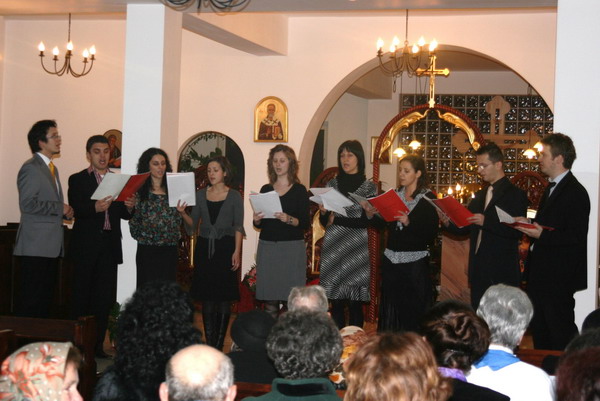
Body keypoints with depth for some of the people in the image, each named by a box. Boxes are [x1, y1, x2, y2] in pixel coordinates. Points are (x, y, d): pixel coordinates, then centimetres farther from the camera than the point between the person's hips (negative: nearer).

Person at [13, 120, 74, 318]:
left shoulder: (52, 169, 20)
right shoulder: (31, 168, -9)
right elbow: (27, 204, -19)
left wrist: (65, 212, 10)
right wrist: (60, 208, -13)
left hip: (51, 246, 9)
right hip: (36, 246, -9)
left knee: (45, 298, 9)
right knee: (30, 300, -8)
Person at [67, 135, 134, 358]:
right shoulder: (77, 180, 4)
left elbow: (124, 215, 10)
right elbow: (76, 209, -12)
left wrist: (129, 207, -12)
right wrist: (95, 208, -31)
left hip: (110, 246, 4)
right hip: (86, 245, -4)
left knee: (105, 298, 4)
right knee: (81, 296, -1)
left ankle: (97, 344, 11)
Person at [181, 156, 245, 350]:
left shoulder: (234, 196, 2)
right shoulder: (200, 195, 10)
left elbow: (238, 226, -2)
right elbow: (192, 225, 8)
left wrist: (237, 252, -12)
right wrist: (183, 213, -11)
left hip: (225, 248, -3)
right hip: (204, 248, 3)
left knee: (224, 297, -2)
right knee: (206, 298, 3)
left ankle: (219, 344, 4)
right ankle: (209, 343, 9)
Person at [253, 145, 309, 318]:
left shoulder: (299, 190, 3)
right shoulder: (266, 189, 13)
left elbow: (305, 223, -4)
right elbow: (259, 225, 16)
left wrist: (289, 219, -21)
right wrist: (256, 220, -6)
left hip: (292, 247, -3)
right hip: (267, 246, 3)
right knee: (269, 298, 1)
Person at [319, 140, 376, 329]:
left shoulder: (369, 186, 3)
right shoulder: (332, 184, 12)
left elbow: (366, 221, -5)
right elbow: (324, 222, 12)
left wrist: (337, 219, -9)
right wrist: (323, 212, -9)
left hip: (356, 249, -3)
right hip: (333, 247, 3)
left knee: (355, 301, -4)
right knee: (336, 301, 2)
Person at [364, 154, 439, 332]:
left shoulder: (427, 198, -4)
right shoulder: (395, 194, 12)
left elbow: (431, 233, -11)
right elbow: (383, 223, 14)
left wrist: (408, 222, -23)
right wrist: (371, 214, -4)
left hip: (415, 261, -5)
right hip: (391, 258, 5)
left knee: (412, 309, -4)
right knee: (390, 308, 7)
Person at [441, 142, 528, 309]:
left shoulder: (515, 195, -6)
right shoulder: (480, 195, 17)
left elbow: (517, 232, -17)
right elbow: (465, 228, 16)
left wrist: (486, 222, -25)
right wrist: (448, 223, -4)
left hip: (501, 272, -7)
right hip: (479, 270, 7)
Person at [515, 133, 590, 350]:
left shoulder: (575, 192, -15)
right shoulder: (551, 189, 16)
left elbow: (577, 237, -21)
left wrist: (542, 235, -24)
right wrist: (530, 227, 8)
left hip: (558, 277, -10)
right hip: (540, 275, 10)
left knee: (560, 332, -4)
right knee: (539, 331, 16)